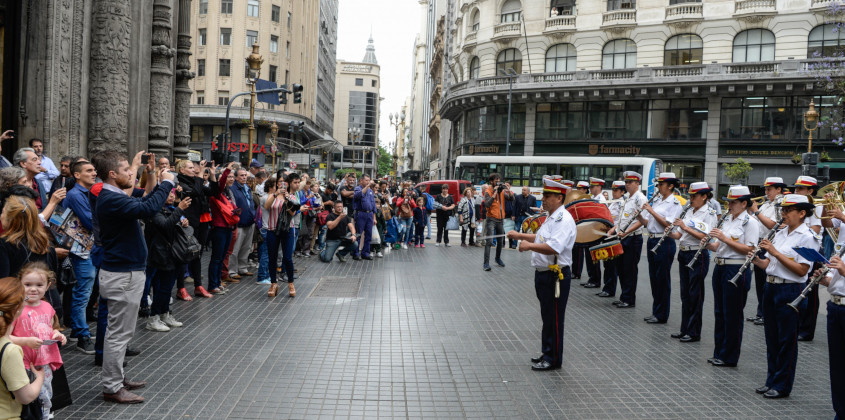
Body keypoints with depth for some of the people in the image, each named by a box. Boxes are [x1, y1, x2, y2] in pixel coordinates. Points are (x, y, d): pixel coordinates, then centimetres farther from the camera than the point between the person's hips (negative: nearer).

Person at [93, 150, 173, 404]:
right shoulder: (112, 199, -22)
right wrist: (166, 183, -23)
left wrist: (158, 184, 6)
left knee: (120, 331, 19)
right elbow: (148, 209, -36)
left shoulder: (113, 197, 12)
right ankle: (112, 388, 7)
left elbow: (142, 205, 19)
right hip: (123, 275, -11)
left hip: (123, 271, 11)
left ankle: (116, 379, 30)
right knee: (119, 333, -2)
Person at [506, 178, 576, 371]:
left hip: (556, 276, -10)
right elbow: (542, 238, 30)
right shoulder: (552, 218, 15)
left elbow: (553, 247, -31)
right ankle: (547, 353, 31)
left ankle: (553, 360, 12)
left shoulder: (564, 219, -19)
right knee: (547, 317, 19)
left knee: (554, 319, 1)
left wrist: (529, 245, -23)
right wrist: (520, 235, 25)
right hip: (544, 274, 10)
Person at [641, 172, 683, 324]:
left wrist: (651, 211, -18)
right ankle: (655, 312, 22)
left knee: (662, 279, -1)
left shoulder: (675, 203, -9)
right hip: (652, 241, 8)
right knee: (654, 278, 12)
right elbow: (648, 223, 14)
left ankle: (662, 315, 7)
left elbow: (667, 224, -19)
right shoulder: (657, 201, 13)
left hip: (664, 243, -8)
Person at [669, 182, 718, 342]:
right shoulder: (689, 212, 13)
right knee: (685, 293, 12)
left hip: (698, 256, -7)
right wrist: (671, 233, -6)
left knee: (695, 294, -1)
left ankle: (694, 333, 7)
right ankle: (685, 329, 20)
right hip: (684, 254, 7)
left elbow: (704, 237, -20)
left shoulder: (709, 214, -9)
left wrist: (685, 227, -25)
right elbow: (679, 235, 13)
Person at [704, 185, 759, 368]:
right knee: (719, 312, 12)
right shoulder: (727, 220, 14)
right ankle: (719, 353, 22)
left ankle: (729, 357, 10)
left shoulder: (750, 222, -8)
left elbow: (749, 249, -17)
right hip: (720, 268, 8)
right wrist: (709, 244, -4)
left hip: (737, 270, -8)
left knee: (732, 315, 0)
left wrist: (724, 238, -20)